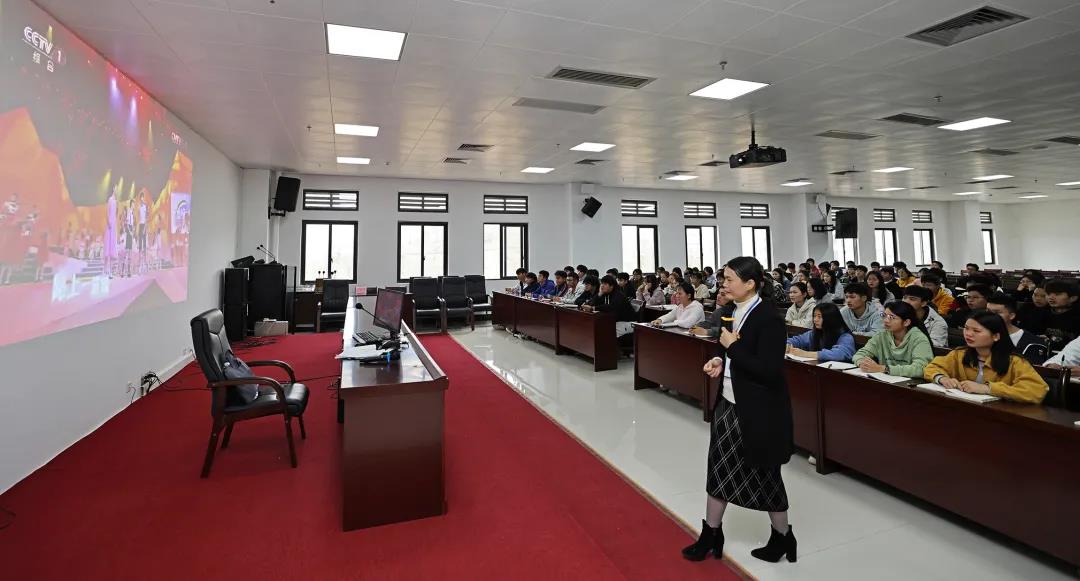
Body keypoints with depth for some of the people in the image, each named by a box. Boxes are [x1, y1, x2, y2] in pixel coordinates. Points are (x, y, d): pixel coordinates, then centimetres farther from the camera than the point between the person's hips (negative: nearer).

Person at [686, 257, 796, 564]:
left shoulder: (768, 318, -20)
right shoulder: (736, 311, 5)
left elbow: (768, 371, -24)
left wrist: (732, 346, -21)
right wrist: (720, 360, -1)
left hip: (757, 410, -8)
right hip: (729, 403, 8)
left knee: (764, 475, 10)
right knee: (719, 468, 14)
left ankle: (782, 537, 35)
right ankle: (711, 535, 30)